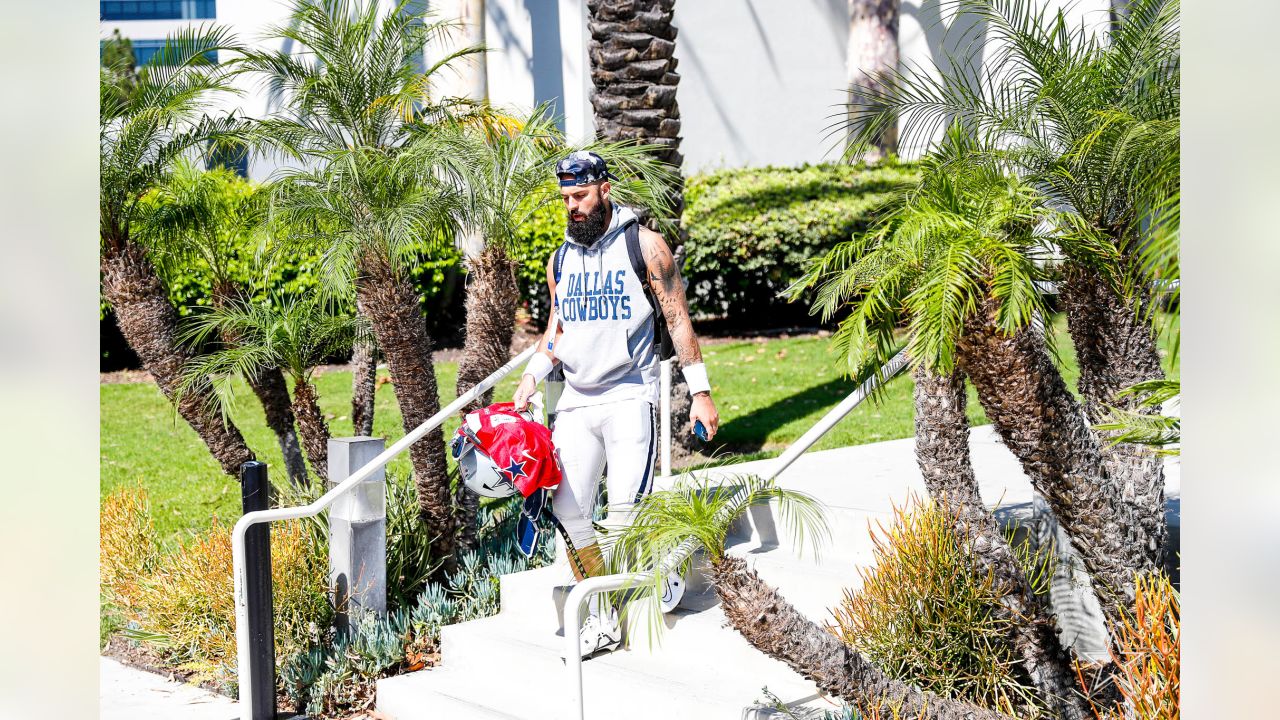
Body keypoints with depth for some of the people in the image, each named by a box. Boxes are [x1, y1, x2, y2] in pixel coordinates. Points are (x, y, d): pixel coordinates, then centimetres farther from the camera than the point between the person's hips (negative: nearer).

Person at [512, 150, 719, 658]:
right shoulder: (560, 260, 12)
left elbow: (677, 319, 0)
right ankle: (602, 619, 7)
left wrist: (700, 392, -3)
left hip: (629, 396, -5)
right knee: (567, 511, -3)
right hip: (576, 401, 5)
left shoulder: (644, 245, -2)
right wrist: (532, 377, 6)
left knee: (624, 512, -15)